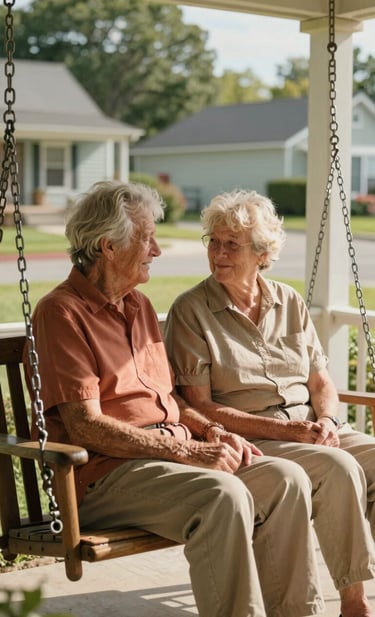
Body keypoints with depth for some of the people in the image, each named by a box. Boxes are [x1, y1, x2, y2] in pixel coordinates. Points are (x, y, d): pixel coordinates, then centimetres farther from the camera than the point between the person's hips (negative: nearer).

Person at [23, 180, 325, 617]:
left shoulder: (140, 306, 20)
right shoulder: (61, 312, -8)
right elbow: (85, 427, -16)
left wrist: (210, 431, 3)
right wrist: (188, 452, -17)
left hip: (173, 452, 8)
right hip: (105, 472, -8)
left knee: (286, 479, -11)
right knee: (224, 495, -32)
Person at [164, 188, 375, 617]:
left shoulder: (289, 303, 13)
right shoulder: (191, 311, -3)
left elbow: (321, 382, 16)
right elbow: (201, 408, -9)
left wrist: (325, 421, -8)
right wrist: (286, 430, -15)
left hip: (311, 429, 6)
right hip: (247, 440, -5)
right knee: (339, 468, -29)